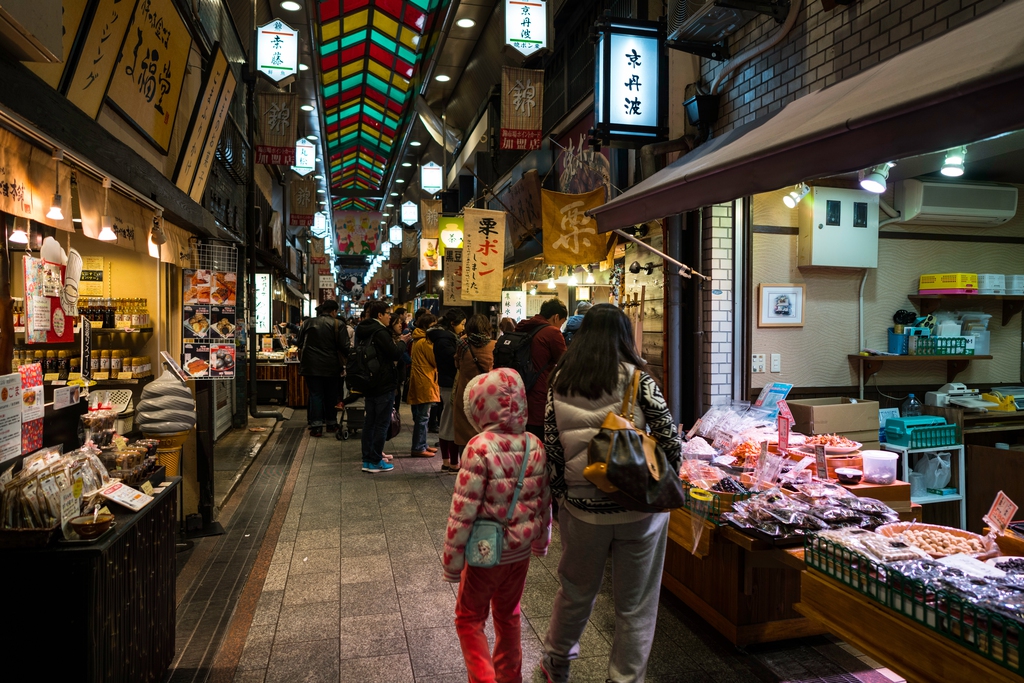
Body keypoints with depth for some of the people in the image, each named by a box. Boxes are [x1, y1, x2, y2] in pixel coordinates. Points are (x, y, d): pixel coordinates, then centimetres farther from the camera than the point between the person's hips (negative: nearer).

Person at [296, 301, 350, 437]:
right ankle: (331, 423, 22)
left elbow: (299, 343, 11)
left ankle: (316, 426, -1)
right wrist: (350, 353, 9)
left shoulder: (307, 323, 3)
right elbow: (344, 346, -11)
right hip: (331, 366, -1)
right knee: (331, 395, 13)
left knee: (315, 394, 5)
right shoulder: (337, 324, -8)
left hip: (311, 366, 1)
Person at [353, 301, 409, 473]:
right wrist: (402, 342, 0)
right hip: (384, 384, -9)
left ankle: (367, 459, 18)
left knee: (369, 422, 13)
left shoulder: (363, 332, 10)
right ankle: (375, 462, 4)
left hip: (368, 384, 9)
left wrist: (395, 343, 15)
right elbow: (396, 355, -18)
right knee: (382, 423, 0)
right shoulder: (380, 332, -18)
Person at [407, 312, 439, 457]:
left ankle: (422, 445, 23)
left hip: (420, 381, 10)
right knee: (422, 417, -5)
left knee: (421, 416, 16)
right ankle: (418, 448, -1)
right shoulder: (425, 341, -14)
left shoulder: (418, 340, 15)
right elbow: (435, 360, -11)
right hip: (424, 382, -10)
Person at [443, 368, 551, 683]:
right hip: (521, 550, 6)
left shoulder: (480, 447, -23)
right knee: (508, 615, 25)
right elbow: (545, 500, 4)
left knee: (469, 619, 16)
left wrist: (452, 559, -10)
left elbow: (463, 509, -21)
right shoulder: (536, 446, -6)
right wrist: (542, 540, 20)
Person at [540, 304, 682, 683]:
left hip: (582, 507, 3)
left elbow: (551, 449, -2)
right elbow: (670, 439, -11)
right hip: (640, 507, -2)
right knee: (635, 604, 15)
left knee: (576, 591, 24)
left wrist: (560, 496, 9)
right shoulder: (637, 379, -9)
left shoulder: (559, 383, -3)